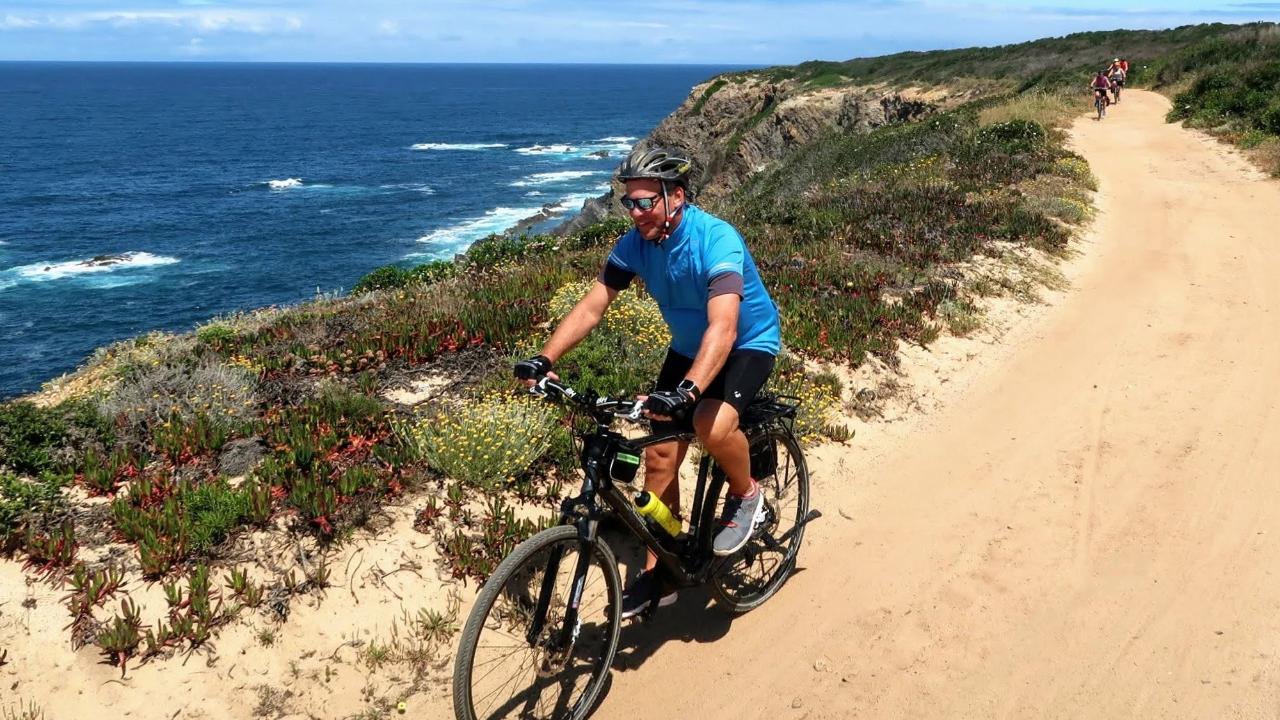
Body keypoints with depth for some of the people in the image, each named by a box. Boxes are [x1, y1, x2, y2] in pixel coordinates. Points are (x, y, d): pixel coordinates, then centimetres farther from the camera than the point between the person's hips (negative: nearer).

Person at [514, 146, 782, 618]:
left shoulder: (715, 240, -31)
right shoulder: (635, 244, -13)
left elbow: (723, 327, -43)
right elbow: (592, 305, -15)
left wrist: (687, 390, -57)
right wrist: (544, 359, -29)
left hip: (748, 342, -6)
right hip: (688, 346, 6)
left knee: (712, 425, -34)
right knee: (660, 454, -1)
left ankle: (747, 496, -1)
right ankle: (658, 573, 13)